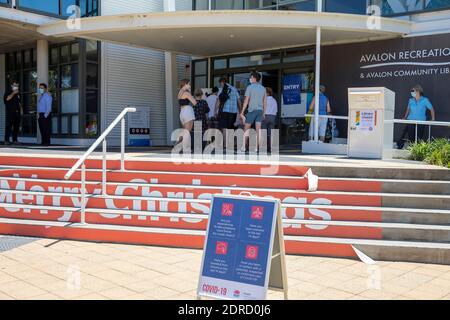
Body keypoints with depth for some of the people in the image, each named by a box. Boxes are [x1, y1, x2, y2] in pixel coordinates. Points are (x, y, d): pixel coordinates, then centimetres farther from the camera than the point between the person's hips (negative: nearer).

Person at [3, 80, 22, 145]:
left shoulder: (18, 93, 17)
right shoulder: (8, 92, 0)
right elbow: (7, 98, -19)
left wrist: (21, 110, 15)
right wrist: (13, 93, -18)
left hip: (17, 112, 6)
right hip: (10, 112, -6)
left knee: (16, 126, 5)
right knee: (8, 126, -6)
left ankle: (15, 140, 11)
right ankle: (6, 140, -4)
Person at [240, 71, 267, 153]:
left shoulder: (250, 87, -4)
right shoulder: (263, 88, 11)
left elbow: (246, 101, -7)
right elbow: (265, 102, 12)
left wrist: (242, 112, -3)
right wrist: (264, 113, 18)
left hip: (252, 110, -4)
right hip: (260, 110, 5)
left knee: (246, 129, 3)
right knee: (258, 129, 1)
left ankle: (243, 147, 0)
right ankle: (257, 147, -3)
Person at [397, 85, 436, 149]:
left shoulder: (425, 100, -2)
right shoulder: (411, 100, 7)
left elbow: (431, 109, 4)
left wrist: (433, 119, -2)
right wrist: (405, 117, 13)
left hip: (420, 122, -2)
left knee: (419, 137, -2)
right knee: (409, 137, -2)